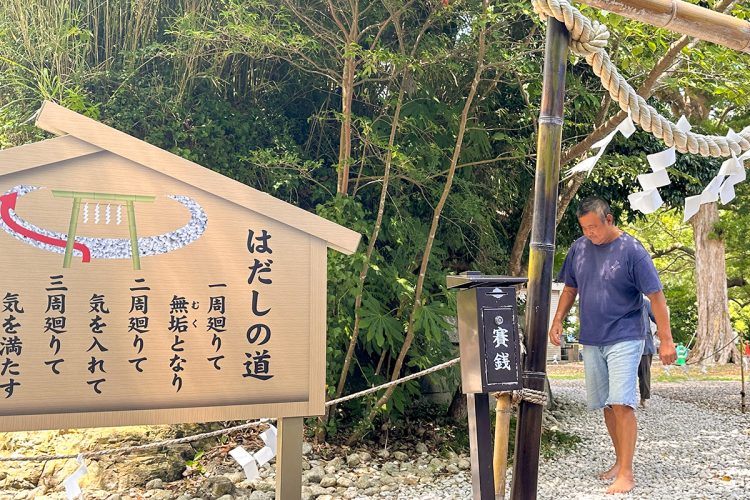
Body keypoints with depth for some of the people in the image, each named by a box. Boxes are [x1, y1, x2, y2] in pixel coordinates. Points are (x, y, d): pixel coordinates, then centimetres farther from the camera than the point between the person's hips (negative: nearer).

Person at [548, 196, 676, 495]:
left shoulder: (632, 251, -12)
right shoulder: (579, 248, 3)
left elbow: (656, 296, -11)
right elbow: (570, 288, 15)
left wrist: (666, 340, -14)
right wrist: (558, 321, 3)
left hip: (624, 339, -5)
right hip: (591, 341, 6)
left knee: (621, 403, -12)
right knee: (605, 405, 12)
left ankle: (626, 474, -6)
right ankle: (620, 461, 28)